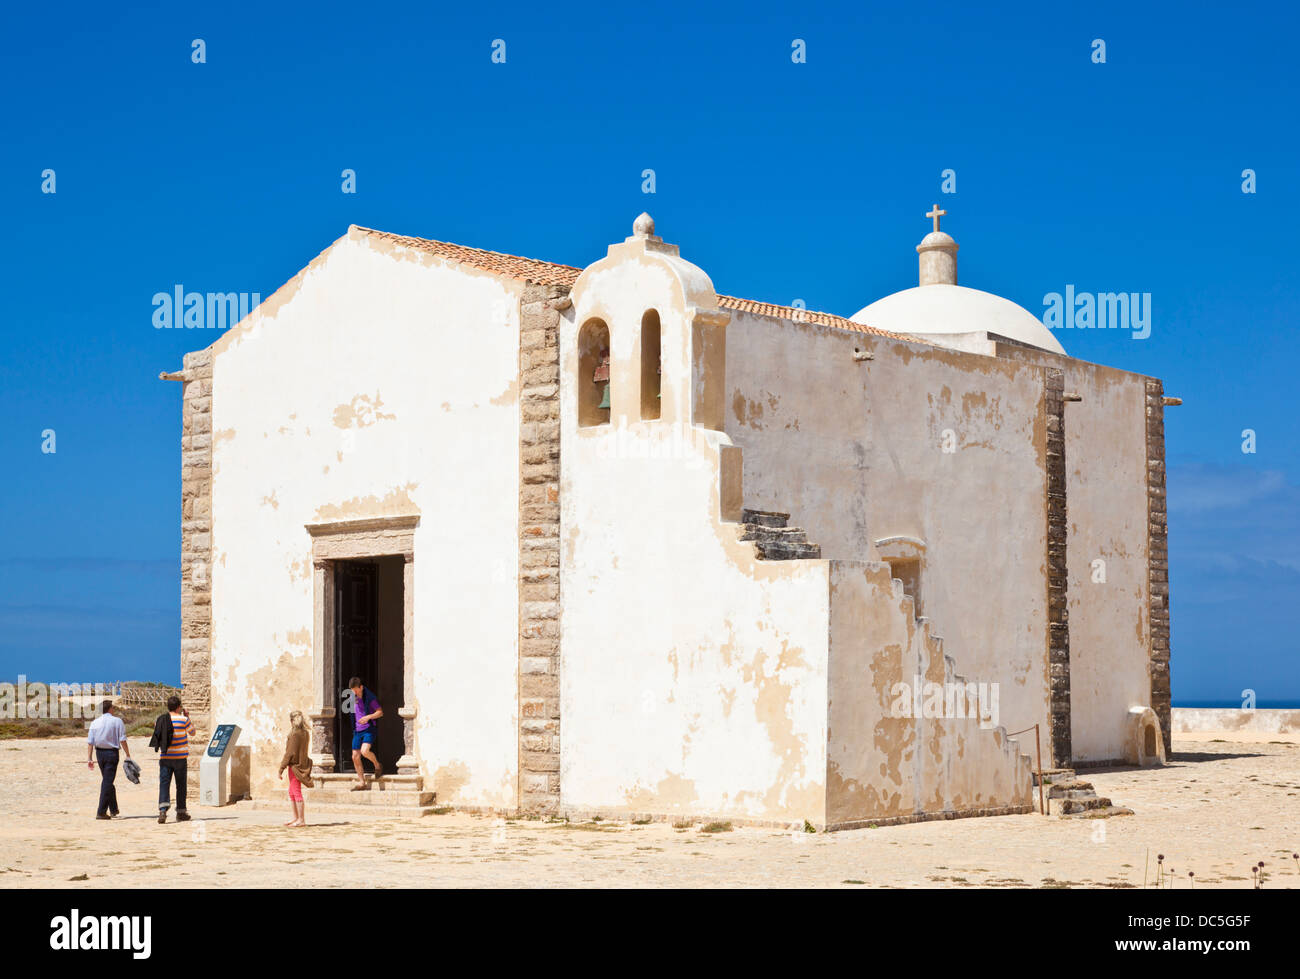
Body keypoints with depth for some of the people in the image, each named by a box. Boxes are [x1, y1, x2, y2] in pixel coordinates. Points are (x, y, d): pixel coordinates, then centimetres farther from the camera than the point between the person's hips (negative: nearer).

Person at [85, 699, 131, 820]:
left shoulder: (94, 723, 5)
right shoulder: (117, 721, -6)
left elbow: (90, 742, 0)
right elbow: (122, 740, -11)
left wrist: (89, 758, 1)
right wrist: (128, 755, -7)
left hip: (99, 753, 5)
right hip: (112, 753, -5)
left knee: (106, 780, 19)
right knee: (107, 782, -4)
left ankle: (113, 809, 28)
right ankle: (101, 812, -9)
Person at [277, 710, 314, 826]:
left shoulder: (295, 734, -17)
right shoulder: (306, 733, 9)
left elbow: (290, 753, -18)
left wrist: (281, 768, -15)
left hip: (295, 765, -9)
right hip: (303, 763, 9)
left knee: (296, 793, -5)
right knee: (292, 792, 19)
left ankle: (301, 820, -3)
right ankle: (296, 817, 24)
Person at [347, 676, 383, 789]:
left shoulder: (370, 697, -9)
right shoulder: (354, 697, 9)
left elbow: (380, 712, -9)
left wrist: (368, 717, -24)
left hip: (369, 729, -7)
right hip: (357, 730, 7)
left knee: (365, 751, -27)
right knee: (355, 757, 1)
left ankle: (377, 766, 2)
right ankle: (361, 782, 10)